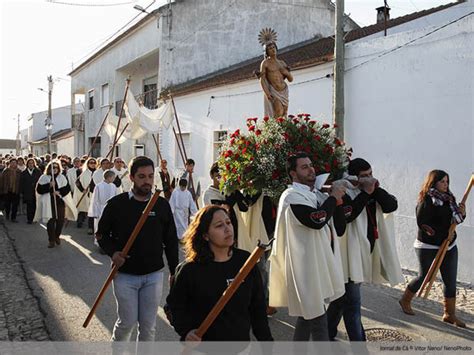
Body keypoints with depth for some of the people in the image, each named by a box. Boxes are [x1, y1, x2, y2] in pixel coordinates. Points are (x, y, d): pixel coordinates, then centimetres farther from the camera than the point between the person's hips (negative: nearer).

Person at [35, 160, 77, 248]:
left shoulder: (62, 177, 8)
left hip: (60, 202, 2)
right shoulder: (44, 177, 4)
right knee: (50, 221, -5)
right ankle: (51, 240, 7)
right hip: (48, 203, -2)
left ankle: (57, 236, 26)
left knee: (60, 220, 2)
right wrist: (49, 185, -17)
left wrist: (59, 192, -14)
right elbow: (39, 189, -5)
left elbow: (67, 188, 1)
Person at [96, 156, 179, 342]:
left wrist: (174, 271, 5)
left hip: (154, 274, 2)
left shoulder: (162, 205, -1)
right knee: (127, 321, 6)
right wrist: (112, 252, -14)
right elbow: (101, 233, 4)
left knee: (148, 325, 8)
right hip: (124, 274, -1)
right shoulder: (117, 203, -6)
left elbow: (171, 240, 5)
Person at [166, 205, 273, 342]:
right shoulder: (190, 269, -13)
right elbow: (175, 304, -1)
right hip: (201, 349, -2)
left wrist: (266, 339, 5)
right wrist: (186, 331, -16)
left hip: (242, 346, 3)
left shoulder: (245, 261, -6)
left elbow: (257, 307, 2)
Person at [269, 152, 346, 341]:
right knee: (318, 321, -3)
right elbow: (316, 220, -29)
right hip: (305, 267, -9)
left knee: (307, 315, 19)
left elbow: (340, 229, 10)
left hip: (319, 265, 9)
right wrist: (334, 197, -14)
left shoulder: (317, 195, 10)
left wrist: (338, 202, -5)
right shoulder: (292, 195, -14)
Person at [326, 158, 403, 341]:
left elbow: (391, 206, -3)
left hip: (366, 253, 8)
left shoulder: (375, 192, 9)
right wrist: (365, 192, -25)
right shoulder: (345, 193, -14)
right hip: (350, 254, -8)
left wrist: (376, 189, -15)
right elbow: (347, 215, -30)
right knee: (353, 302, -4)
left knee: (343, 297, 20)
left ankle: (328, 334, 35)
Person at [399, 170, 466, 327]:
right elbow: (422, 223, -21)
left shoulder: (449, 198, 5)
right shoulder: (426, 201, -16)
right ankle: (405, 301, 28)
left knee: (451, 280, 7)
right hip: (428, 247, -7)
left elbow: (454, 219, 14)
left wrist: (461, 213, -8)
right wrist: (443, 232, -19)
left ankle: (450, 314, 19)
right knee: (425, 276, 5)